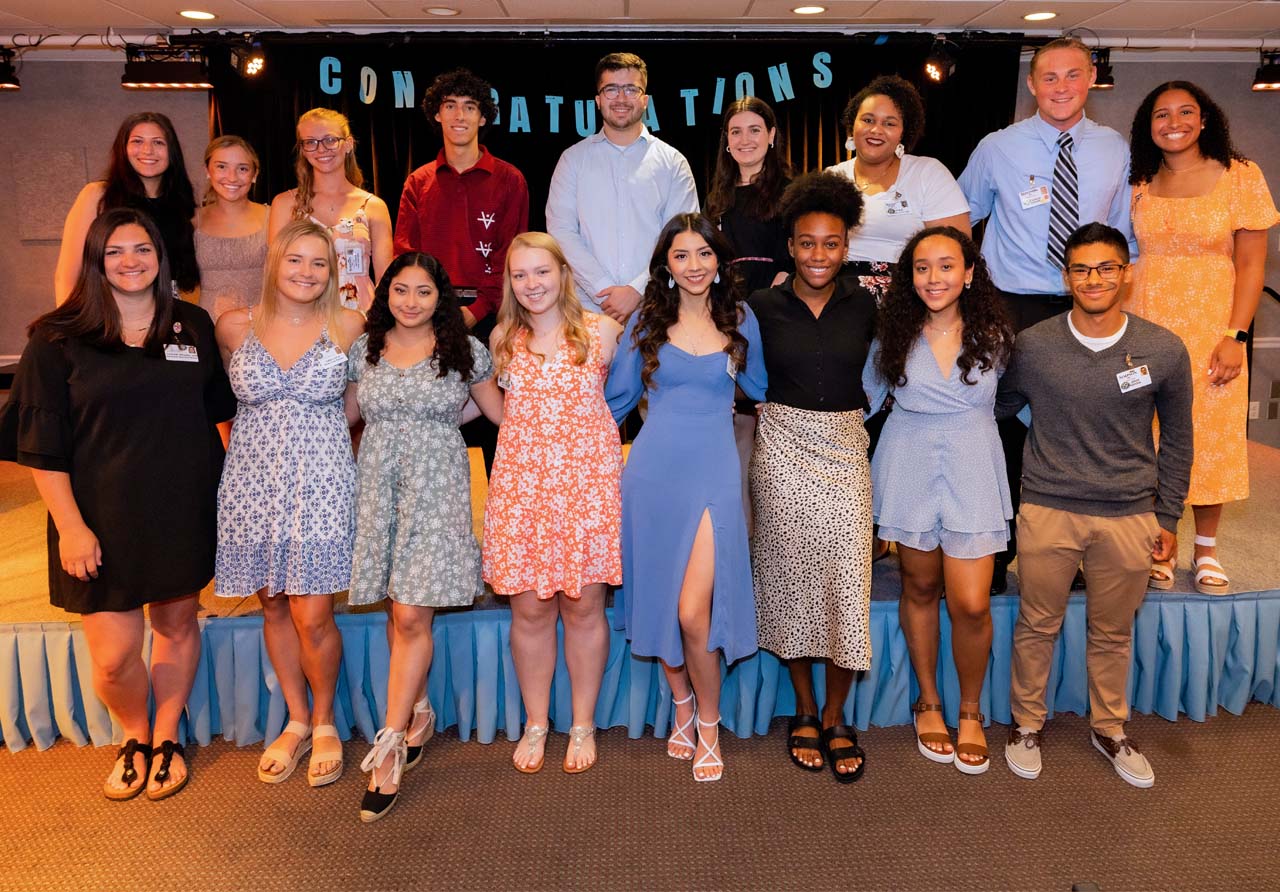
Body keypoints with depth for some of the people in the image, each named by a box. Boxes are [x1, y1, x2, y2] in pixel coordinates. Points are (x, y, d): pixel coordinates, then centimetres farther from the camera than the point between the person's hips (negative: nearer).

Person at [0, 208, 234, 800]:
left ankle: (166, 738, 36)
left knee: (177, 623, 14)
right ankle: (134, 736, 32)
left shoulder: (194, 327, 3)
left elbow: (222, 407, 12)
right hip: (103, 518, -2)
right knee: (114, 654, 0)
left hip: (184, 510, 2)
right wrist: (70, 525, -11)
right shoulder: (58, 342, -5)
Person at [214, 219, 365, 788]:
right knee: (274, 609, 11)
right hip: (253, 483, 2)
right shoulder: (234, 327, 3)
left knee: (313, 618, -3)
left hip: (319, 485, -2)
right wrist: (251, 445, 14)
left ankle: (323, 722, 21)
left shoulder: (348, 325, -1)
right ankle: (296, 721, 30)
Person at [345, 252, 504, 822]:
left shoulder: (464, 351, 3)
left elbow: (502, 413, 13)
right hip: (378, 486, 3)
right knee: (395, 613, 7)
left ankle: (389, 744, -1)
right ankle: (418, 712, 27)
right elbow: (346, 416, 21)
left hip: (435, 487, -3)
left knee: (411, 616, -9)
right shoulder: (364, 349, 10)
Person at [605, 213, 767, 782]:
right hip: (652, 471, 2)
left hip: (712, 472, -1)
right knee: (660, 602, 9)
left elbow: (759, 388, 19)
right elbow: (614, 398, 14)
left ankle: (708, 724, 13)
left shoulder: (740, 320, 7)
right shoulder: (646, 321, 6)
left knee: (694, 612, -10)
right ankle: (681, 704, 33)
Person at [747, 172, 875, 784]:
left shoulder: (864, 304, 3)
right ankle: (804, 712, 24)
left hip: (844, 447, 1)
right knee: (791, 574, 6)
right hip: (782, 447, 0)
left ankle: (836, 718, 15)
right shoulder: (763, 306, -1)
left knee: (846, 577, -4)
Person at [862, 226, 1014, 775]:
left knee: (971, 604, -5)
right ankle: (928, 702, 32)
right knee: (920, 588, 13)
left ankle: (970, 709, 20)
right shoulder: (893, 334, -2)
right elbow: (865, 397, 10)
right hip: (910, 468, 1)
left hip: (972, 472, 0)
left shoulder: (993, 335, -1)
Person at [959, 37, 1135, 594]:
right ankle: (996, 554, 15)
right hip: (1014, 307, -2)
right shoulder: (997, 149, -1)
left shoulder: (1115, 150, 6)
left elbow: (1125, 233, 14)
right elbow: (959, 220, 10)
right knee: (1008, 432, 0)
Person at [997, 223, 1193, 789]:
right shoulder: (1032, 346, -7)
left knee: (1113, 633, 16)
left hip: (1128, 517, 1)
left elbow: (1176, 439, 7)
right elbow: (996, 410, 10)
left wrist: (1168, 518, 9)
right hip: (1047, 509, -1)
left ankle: (1109, 729, 37)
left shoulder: (1164, 352, -4)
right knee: (1037, 626, 11)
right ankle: (1027, 724, 31)